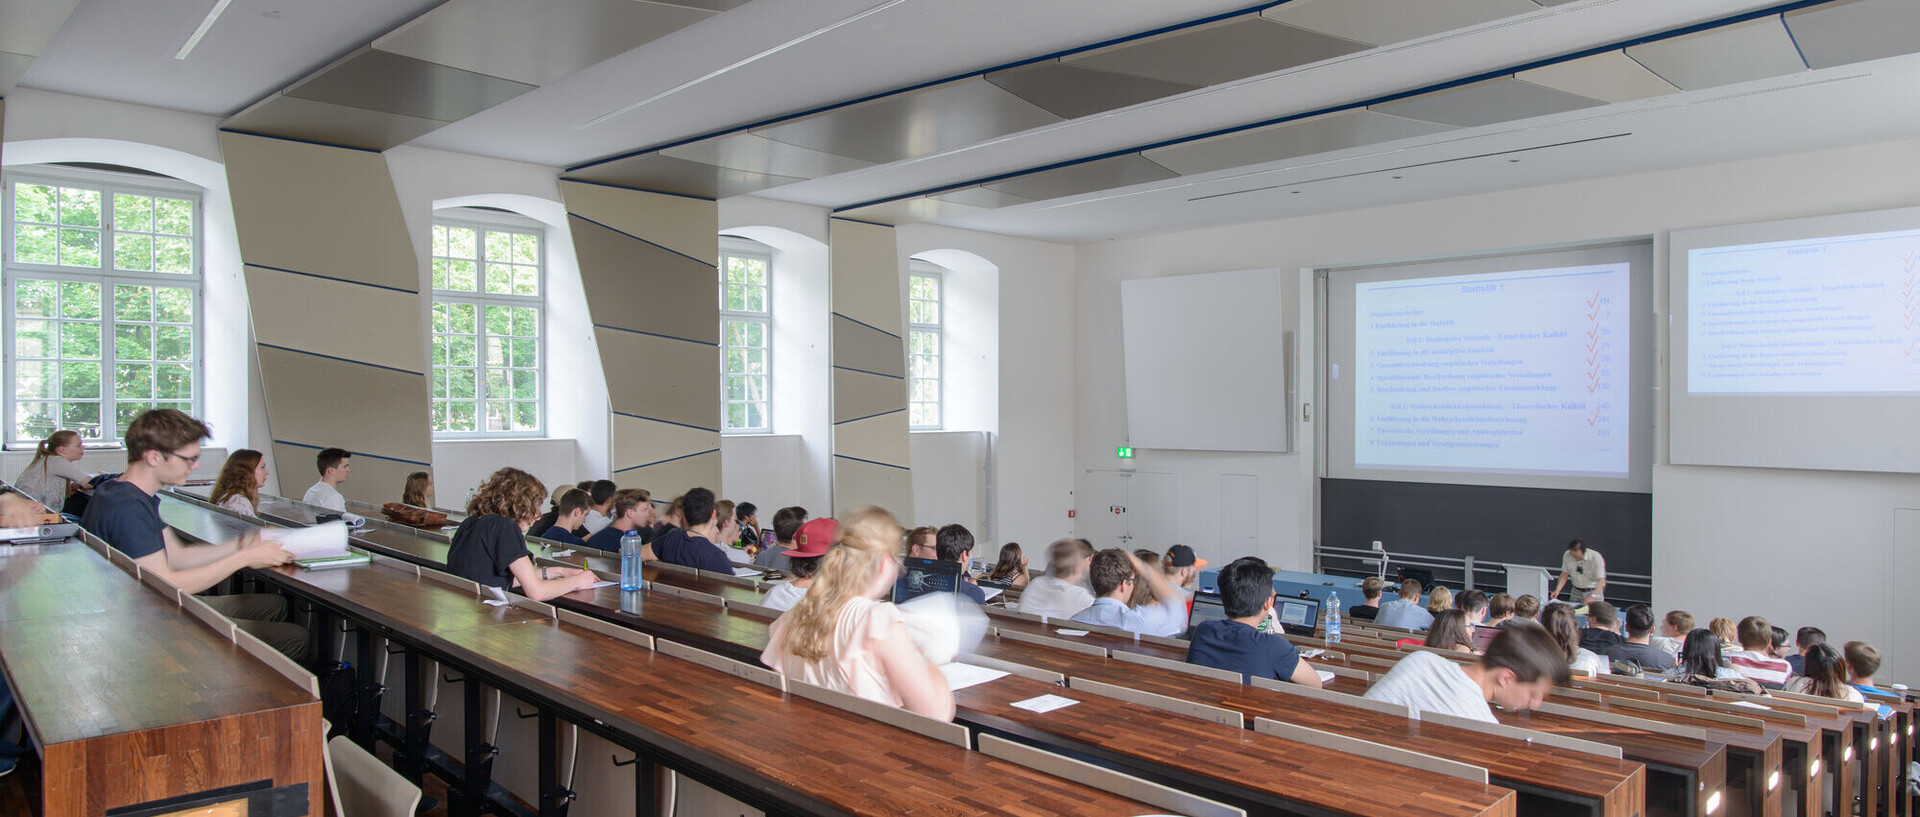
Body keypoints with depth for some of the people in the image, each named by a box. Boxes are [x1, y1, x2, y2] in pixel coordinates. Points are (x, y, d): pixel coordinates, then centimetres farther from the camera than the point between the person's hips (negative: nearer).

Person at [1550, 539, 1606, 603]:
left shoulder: (1596, 557, -21)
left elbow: (1601, 580, -25)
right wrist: (1557, 590, -14)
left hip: (1595, 591, -3)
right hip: (1576, 591, 3)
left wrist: (1592, 597, -39)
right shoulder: (1567, 555, -10)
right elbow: (1564, 574, -1)